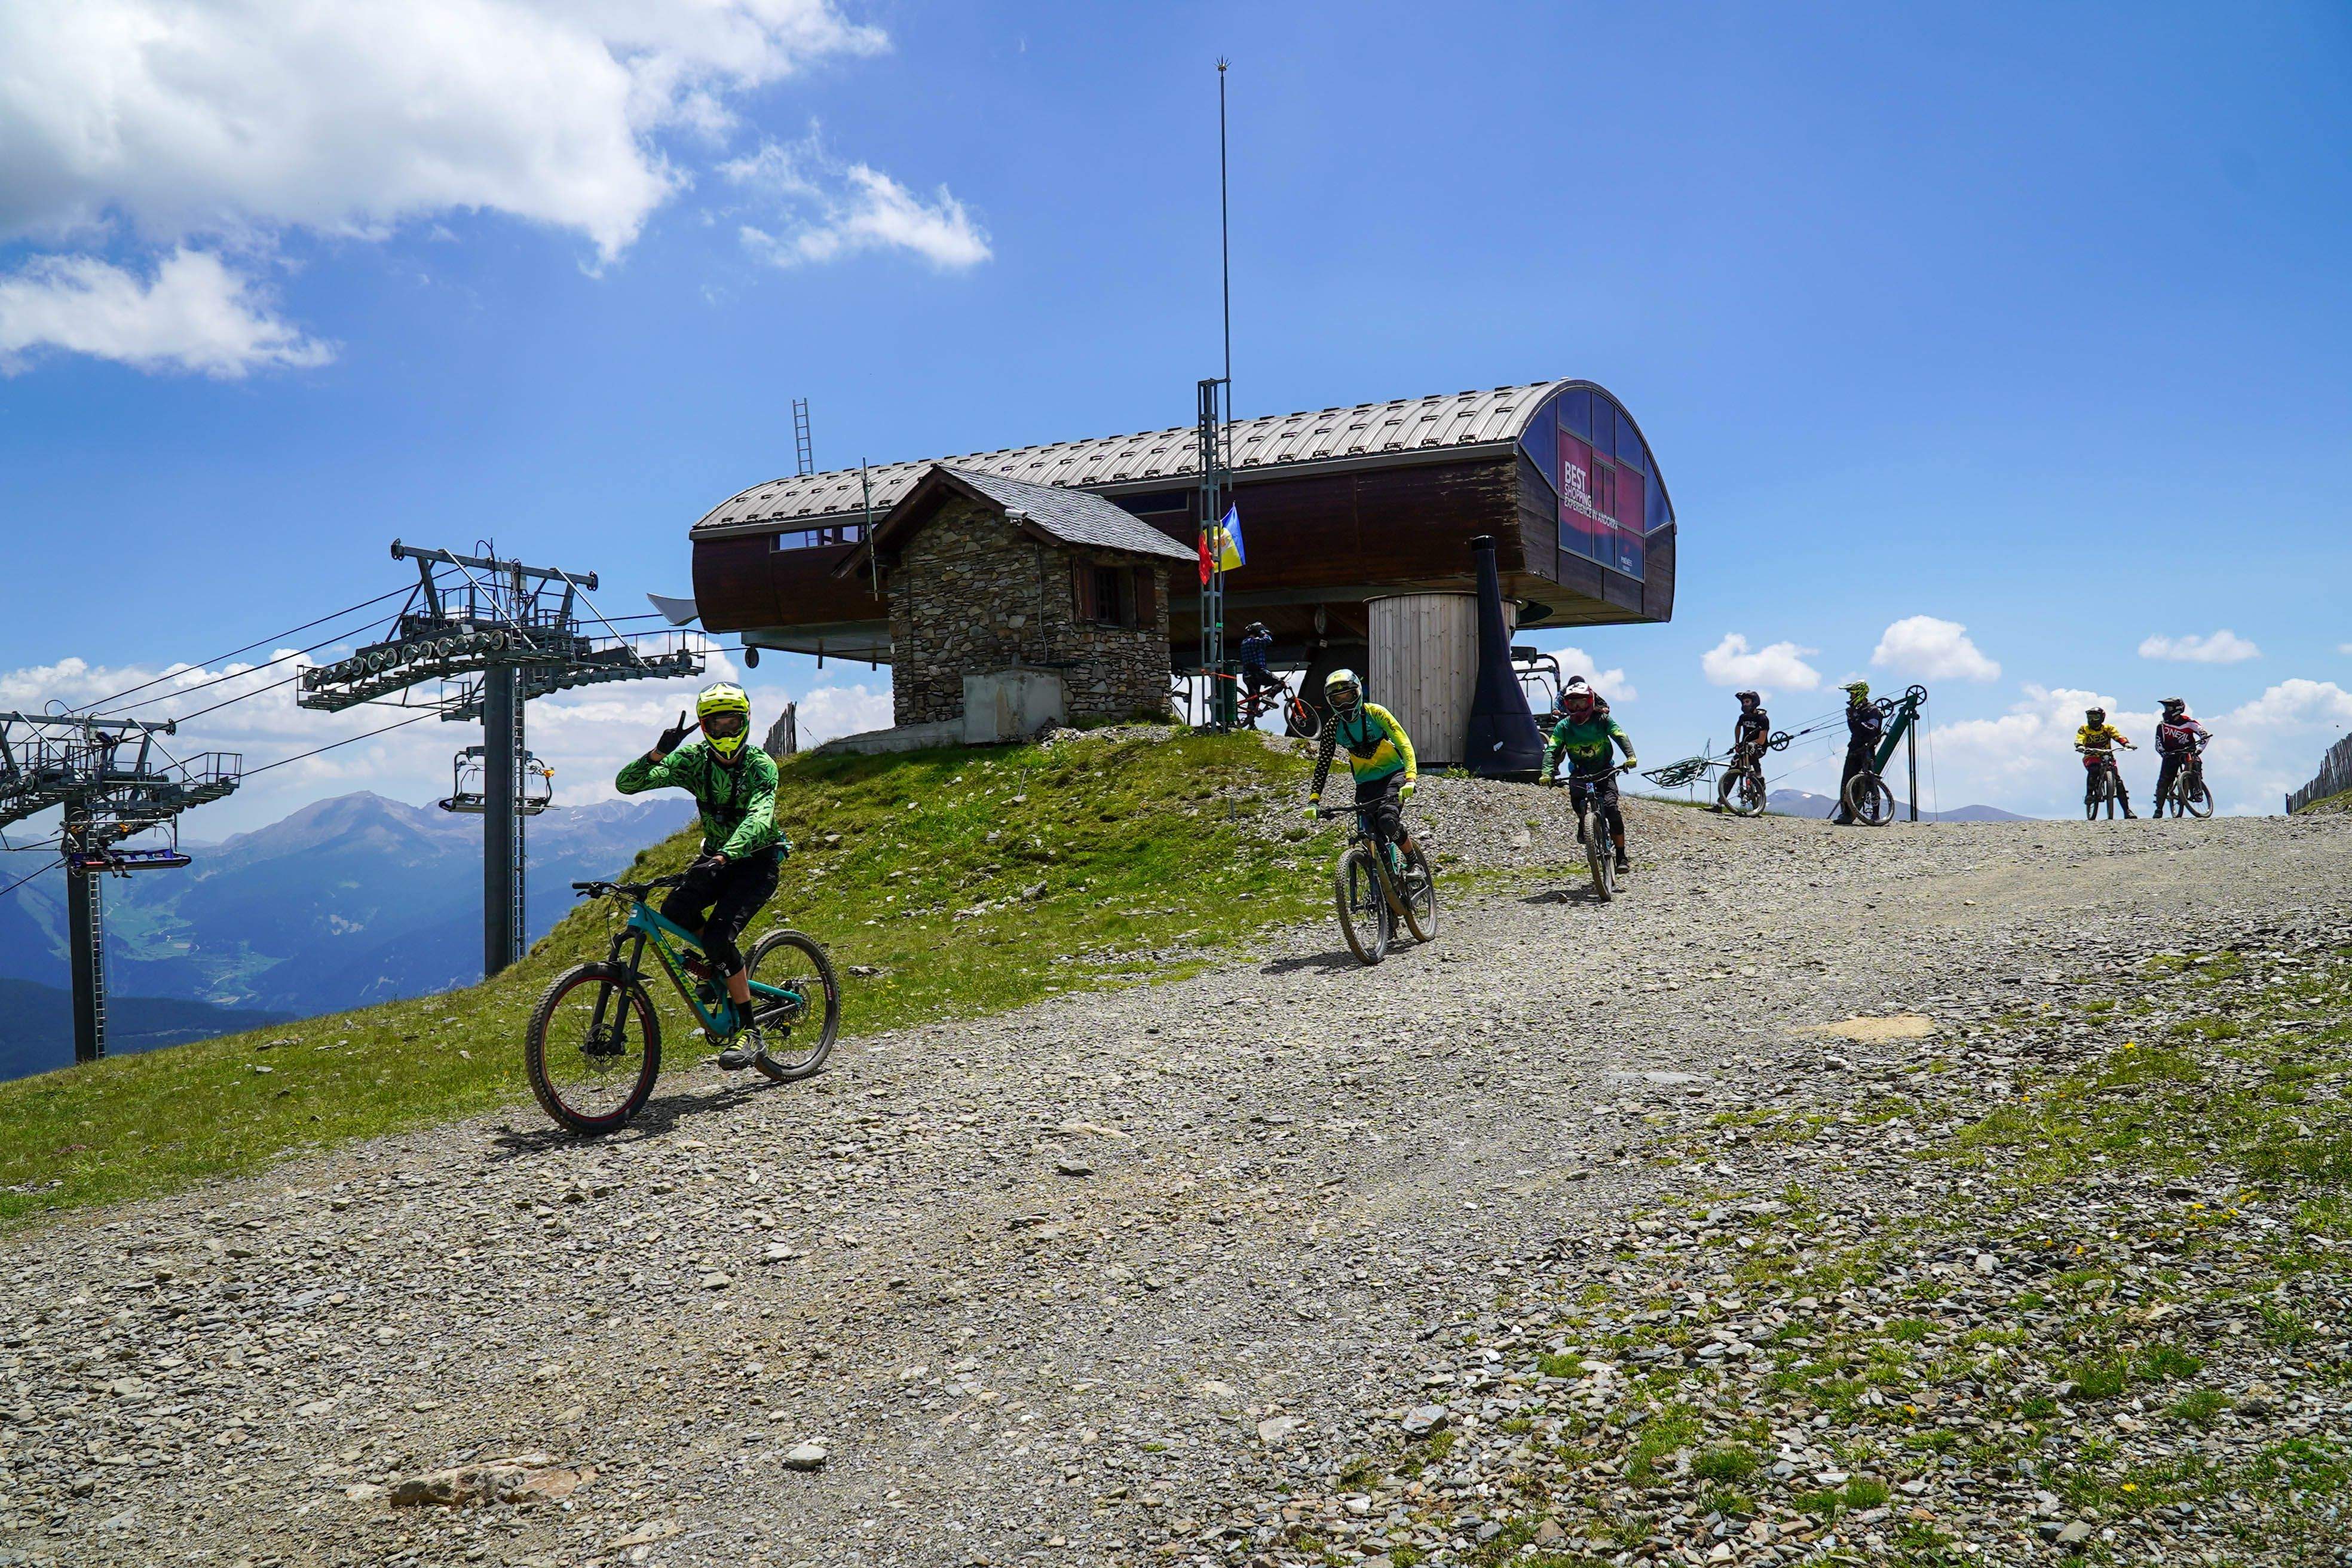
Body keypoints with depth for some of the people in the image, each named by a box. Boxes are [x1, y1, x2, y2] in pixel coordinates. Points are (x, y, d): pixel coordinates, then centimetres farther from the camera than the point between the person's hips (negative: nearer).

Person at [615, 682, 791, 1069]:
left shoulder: (761, 765, -19)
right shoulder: (694, 760, -8)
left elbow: (759, 817, -37)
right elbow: (626, 784, -16)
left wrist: (725, 856, -54)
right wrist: (658, 753, -35)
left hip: (756, 860, -4)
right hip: (716, 856, 4)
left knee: (718, 936, -25)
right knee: (674, 912, -26)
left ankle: (748, 1033, -13)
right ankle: (719, 965, 4)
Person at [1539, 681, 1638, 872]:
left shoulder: (1602, 720, -9)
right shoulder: (1564, 726, -7)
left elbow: (1621, 736, -20)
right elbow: (1551, 750, -16)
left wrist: (1630, 756, -40)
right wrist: (1547, 773, -34)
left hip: (1604, 771, -1)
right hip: (1579, 772, 1)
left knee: (1611, 807, -21)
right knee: (1575, 798, -32)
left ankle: (1621, 857, -13)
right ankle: (1583, 821, 4)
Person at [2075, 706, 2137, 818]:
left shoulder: (2108, 728, 1)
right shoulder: (2084, 729, 0)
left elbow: (2118, 736, -15)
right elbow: (2079, 739, -16)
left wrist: (2126, 744, -36)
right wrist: (2080, 746, -40)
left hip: (2107, 757, 1)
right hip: (2091, 757, -1)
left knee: (2118, 781, -10)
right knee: (2093, 770, -37)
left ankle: (2127, 811, -5)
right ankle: (2089, 794, -19)